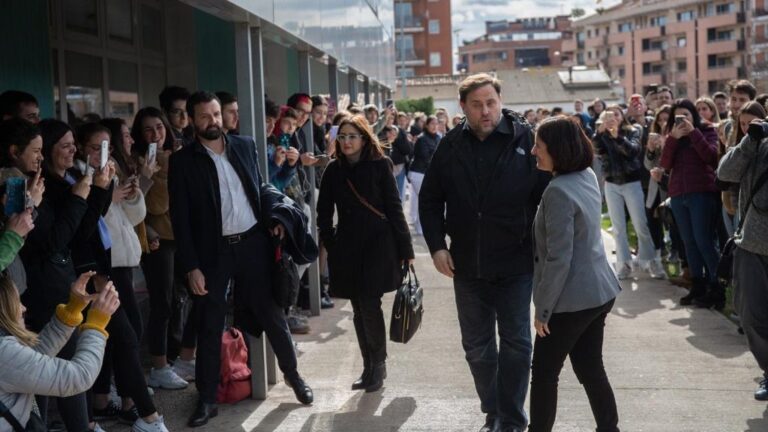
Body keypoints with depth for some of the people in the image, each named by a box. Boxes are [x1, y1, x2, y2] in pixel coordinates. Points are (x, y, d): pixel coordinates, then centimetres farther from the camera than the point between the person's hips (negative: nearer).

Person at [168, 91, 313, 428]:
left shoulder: (245, 145, 5)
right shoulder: (182, 161, -4)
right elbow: (180, 218, -5)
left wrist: (274, 215, -6)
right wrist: (191, 266, -10)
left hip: (253, 242, 2)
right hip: (213, 251, -2)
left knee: (270, 312, 11)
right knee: (209, 327, 6)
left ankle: (292, 374, 30)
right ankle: (207, 398, 18)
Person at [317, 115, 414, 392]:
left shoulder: (380, 165, -3)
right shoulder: (334, 170, 6)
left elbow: (394, 207, -3)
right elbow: (324, 213, 11)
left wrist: (405, 249, -4)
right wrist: (331, 245, 4)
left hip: (378, 244, -4)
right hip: (348, 247, 4)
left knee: (369, 305, -9)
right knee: (359, 309, 8)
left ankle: (378, 365, 9)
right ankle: (369, 367, 19)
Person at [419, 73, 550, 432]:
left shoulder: (525, 139, -10)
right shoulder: (451, 145, 0)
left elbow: (547, 196, -7)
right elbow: (430, 199, 8)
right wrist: (437, 246, 0)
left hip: (515, 263, -3)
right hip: (467, 265, 3)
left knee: (515, 343, 5)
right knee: (477, 346, 13)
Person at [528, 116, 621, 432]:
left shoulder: (559, 192, -22)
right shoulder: (588, 176, 5)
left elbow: (559, 259, -23)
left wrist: (542, 309, -15)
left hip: (573, 299, -9)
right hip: (598, 290, 9)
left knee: (544, 372, 6)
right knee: (590, 369, 16)